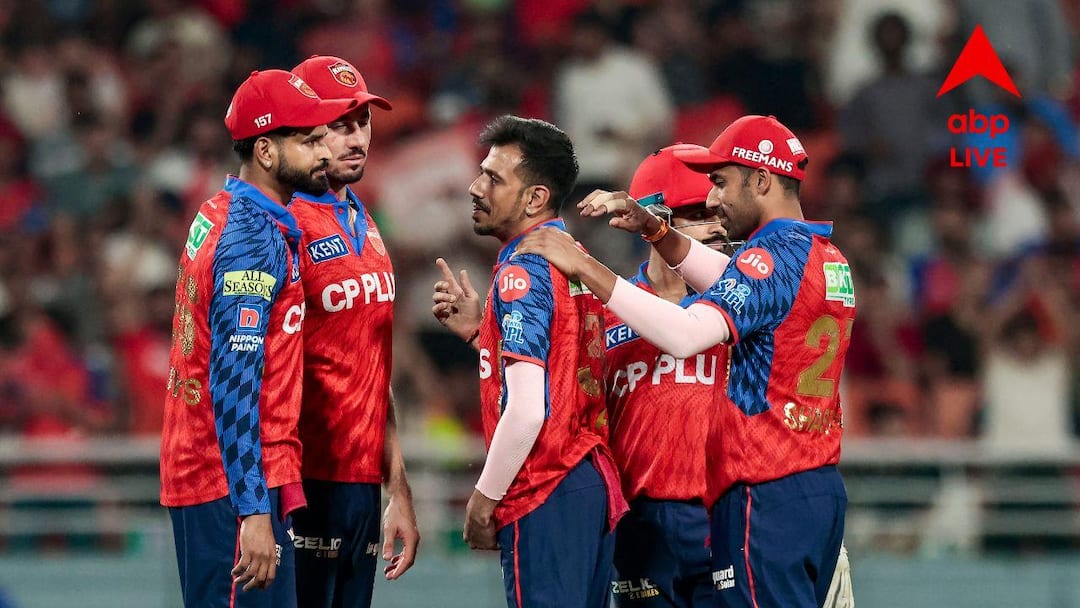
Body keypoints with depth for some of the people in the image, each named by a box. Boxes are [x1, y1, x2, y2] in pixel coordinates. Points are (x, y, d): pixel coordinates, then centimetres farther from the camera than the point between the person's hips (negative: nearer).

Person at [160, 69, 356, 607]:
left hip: (195, 471, 10)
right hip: (235, 484, -10)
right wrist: (254, 512, -24)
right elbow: (235, 382, -21)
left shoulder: (217, 215, 14)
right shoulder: (256, 236, -15)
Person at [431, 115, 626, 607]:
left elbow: (527, 410, -20)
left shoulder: (522, 271, -13)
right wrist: (478, 330, 16)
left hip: (545, 495, -9)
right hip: (594, 482, 9)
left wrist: (485, 497, -10)